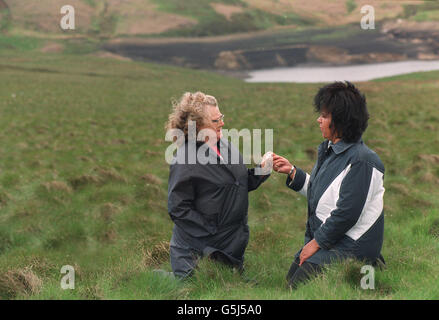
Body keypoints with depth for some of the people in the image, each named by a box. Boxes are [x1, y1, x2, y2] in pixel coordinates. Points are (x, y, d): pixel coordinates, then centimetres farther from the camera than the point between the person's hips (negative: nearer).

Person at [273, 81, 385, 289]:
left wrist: (316, 243, -17)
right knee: (290, 280, 10)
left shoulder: (361, 160, -21)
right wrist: (291, 171, 10)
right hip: (324, 239, 10)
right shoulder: (328, 150, 8)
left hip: (351, 246, -10)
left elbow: (347, 213, -23)